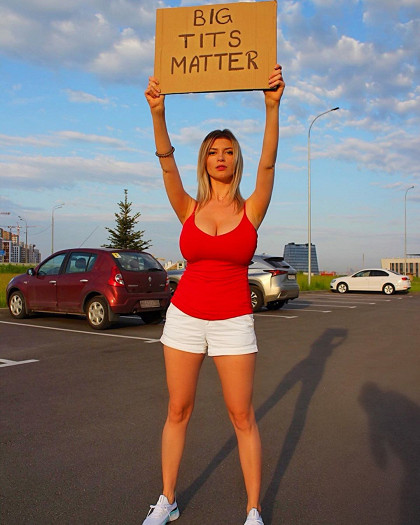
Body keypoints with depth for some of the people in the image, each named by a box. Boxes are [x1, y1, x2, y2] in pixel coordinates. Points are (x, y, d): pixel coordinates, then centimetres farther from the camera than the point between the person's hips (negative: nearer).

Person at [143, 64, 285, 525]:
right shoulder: (188, 209, 2)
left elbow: (267, 163, -16)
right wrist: (158, 112, -27)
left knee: (242, 416, 3)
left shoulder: (251, 209, 0)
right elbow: (166, 162, -12)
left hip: (233, 322, -1)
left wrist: (272, 107, -28)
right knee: (177, 411, 10)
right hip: (184, 317, 2)